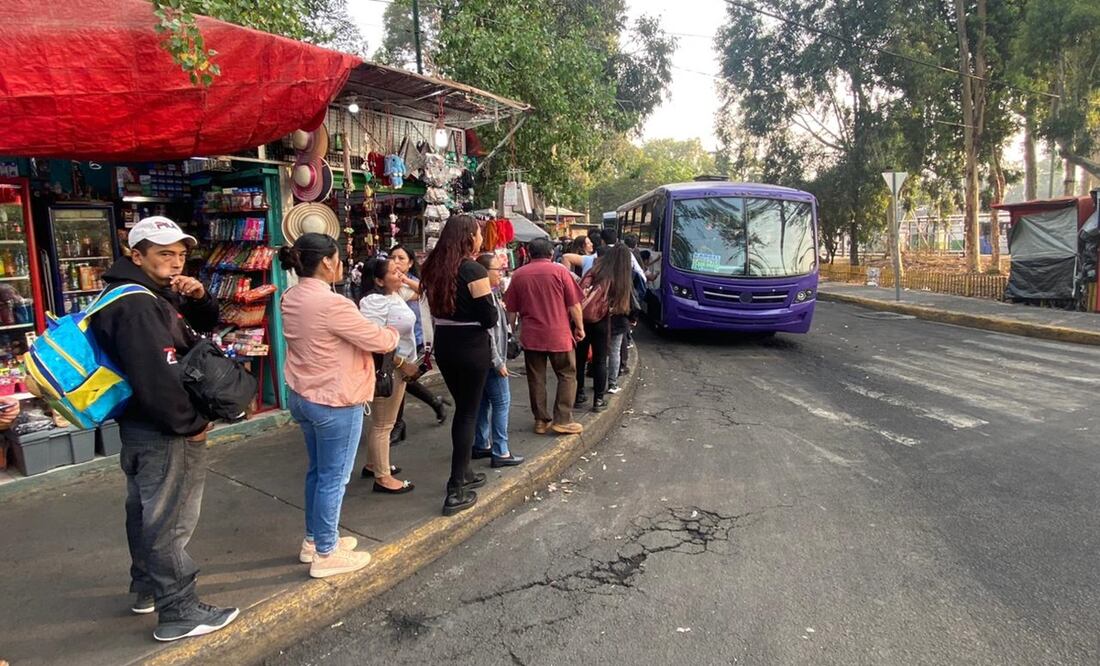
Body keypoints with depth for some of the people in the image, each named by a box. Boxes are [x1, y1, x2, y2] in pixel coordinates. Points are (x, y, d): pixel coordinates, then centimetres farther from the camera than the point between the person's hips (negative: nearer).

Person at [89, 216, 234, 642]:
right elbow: (156, 377, -30)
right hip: (164, 432, -11)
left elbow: (206, 324, 17)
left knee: (147, 511, 22)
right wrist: (192, 423, -20)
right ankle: (179, 613, 9)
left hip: (145, 426, 11)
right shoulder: (135, 305, -23)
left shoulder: (155, 294, 10)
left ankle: (147, 588, 39)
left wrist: (199, 297, -4)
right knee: (170, 521, -2)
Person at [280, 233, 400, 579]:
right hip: (335, 403, -9)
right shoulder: (331, 304, -25)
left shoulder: (291, 299, 3)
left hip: (302, 396, 9)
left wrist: (377, 332, 7)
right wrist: (393, 333, 5)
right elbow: (378, 341, -17)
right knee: (334, 478, 4)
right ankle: (326, 554, 16)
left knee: (317, 471, 21)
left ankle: (314, 539, 35)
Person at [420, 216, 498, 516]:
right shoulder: (474, 270, -16)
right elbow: (489, 318, -14)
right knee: (469, 412, 2)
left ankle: (463, 474, 32)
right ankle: (456, 492, 4)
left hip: (444, 345, 7)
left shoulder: (435, 268, 5)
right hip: (472, 347, -7)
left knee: (461, 408, 21)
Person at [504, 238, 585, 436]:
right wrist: (580, 327, 7)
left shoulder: (518, 274, 4)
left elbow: (511, 310, 8)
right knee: (567, 375, 9)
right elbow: (574, 304, -5)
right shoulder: (559, 270, -5)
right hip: (558, 334, -3)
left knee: (536, 378, 11)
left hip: (530, 336, 3)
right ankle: (562, 420, 4)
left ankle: (541, 420, 15)